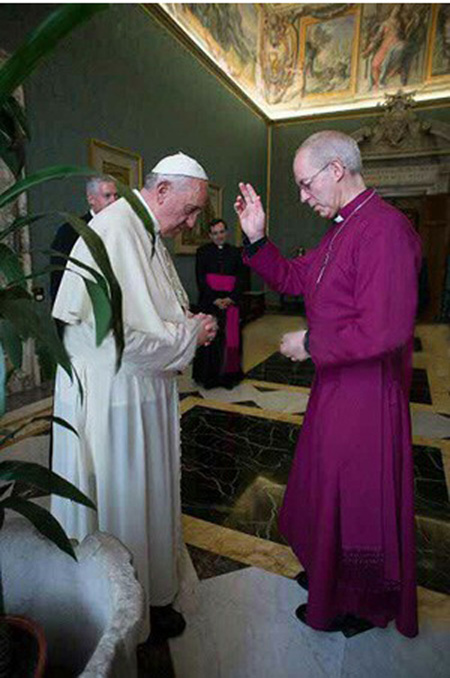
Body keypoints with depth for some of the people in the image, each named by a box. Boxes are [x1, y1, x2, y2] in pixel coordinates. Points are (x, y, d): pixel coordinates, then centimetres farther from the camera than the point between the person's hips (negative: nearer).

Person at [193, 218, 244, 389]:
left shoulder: (234, 252, 11)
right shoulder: (203, 251, 5)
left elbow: (240, 278, 6)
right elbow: (200, 279, -2)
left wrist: (230, 298, -9)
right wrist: (215, 300, -12)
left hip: (230, 303, 2)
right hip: (210, 302, -2)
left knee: (230, 339, 2)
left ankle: (228, 375, 12)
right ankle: (209, 377, 9)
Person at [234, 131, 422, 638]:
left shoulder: (383, 228, -22)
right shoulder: (341, 230, 10)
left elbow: (385, 330, -29)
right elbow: (293, 279, 17)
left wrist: (311, 343, -17)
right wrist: (256, 238, 5)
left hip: (365, 391, -9)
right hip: (335, 383, 9)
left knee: (354, 496, 11)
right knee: (331, 486, 24)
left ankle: (357, 606, 39)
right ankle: (329, 573, 49)